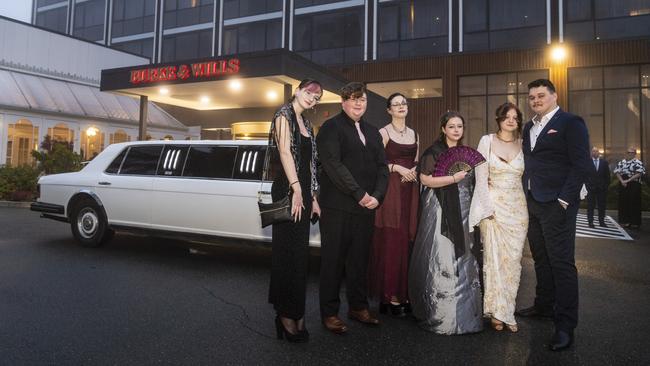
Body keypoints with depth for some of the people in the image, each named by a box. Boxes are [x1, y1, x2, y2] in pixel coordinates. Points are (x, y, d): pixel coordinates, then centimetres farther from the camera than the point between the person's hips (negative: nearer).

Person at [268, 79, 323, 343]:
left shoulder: (306, 124, 20)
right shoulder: (284, 115, -3)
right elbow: (285, 152, -14)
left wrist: (313, 197, 14)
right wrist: (296, 190, -21)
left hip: (304, 190, 8)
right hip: (288, 190, -8)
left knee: (300, 253, 9)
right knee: (288, 252, -4)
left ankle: (295, 315, 18)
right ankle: (288, 316, 5)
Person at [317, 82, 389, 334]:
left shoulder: (373, 132, 19)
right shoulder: (331, 127, -2)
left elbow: (382, 166, 13)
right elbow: (333, 164, -14)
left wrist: (377, 196, -4)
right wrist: (359, 194, -16)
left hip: (367, 207, 6)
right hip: (337, 208, -6)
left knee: (360, 260, 13)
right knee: (333, 261, 3)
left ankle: (358, 307, 27)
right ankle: (330, 313, 14)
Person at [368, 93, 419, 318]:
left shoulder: (414, 134, 17)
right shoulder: (383, 133, 0)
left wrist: (414, 170, 0)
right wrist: (397, 167, -17)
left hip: (410, 191, 6)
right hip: (390, 191, -5)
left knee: (408, 241, 5)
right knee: (391, 242, -7)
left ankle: (404, 293, 13)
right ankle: (390, 296, 0)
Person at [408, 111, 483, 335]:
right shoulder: (434, 152, -6)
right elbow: (425, 180, -14)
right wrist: (454, 178, -17)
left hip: (464, 213, 7)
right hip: (441, 212, -7)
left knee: (463, 259, 11)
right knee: (441, 260, -6)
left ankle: (464, 311, 24)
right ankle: (440, 314, 6)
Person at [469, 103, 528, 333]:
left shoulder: (523, 144, 9)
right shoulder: (487, 141, 2)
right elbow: (481, 177, -3)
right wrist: (488, 208, -8)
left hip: (517, 208, 3)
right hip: (493, 205, -3)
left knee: (513, 259, 4)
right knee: (494, 257, -3)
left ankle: (505, 310, 15)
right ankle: (497, 312, 9)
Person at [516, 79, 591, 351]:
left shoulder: (570, 123, -5)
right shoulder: (529, 128, 17)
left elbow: (582, 164, -11)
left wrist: (564, 200, -15)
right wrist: (526, 195, 8)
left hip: (556, 205, -7)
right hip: (532, 204, 7)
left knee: (562, 263, -4)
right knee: (541, 260, 16)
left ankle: (565, 325, 4)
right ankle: (544, 306, 30)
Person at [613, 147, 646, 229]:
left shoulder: (638, 163, -4)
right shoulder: (621, 162, 12)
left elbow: (639, 174, -12)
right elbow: (617, 172, 7)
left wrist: (628, 180, -17)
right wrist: (622, 181, -9)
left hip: (634, 185, -4)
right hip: (623, 185, 5)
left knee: (634, 203, -2)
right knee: (624, 203, 6)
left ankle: (635, 222, 5)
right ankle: (626, 221, 13)